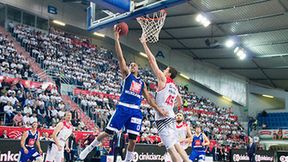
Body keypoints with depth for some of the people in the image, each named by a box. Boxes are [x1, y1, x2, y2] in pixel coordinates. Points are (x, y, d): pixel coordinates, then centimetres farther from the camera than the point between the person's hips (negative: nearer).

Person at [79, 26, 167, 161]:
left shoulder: (142, 83, 21)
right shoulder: (126, 74, 10)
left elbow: (148, 99, 22)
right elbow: (120, 58, -2)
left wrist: (159, 110, 11)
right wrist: (116, 39, -11)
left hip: (136, 111, 4)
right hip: (123, 108, -4)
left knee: (133, 140, 1)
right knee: (107, 132, -2)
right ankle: (89, 148, 19)